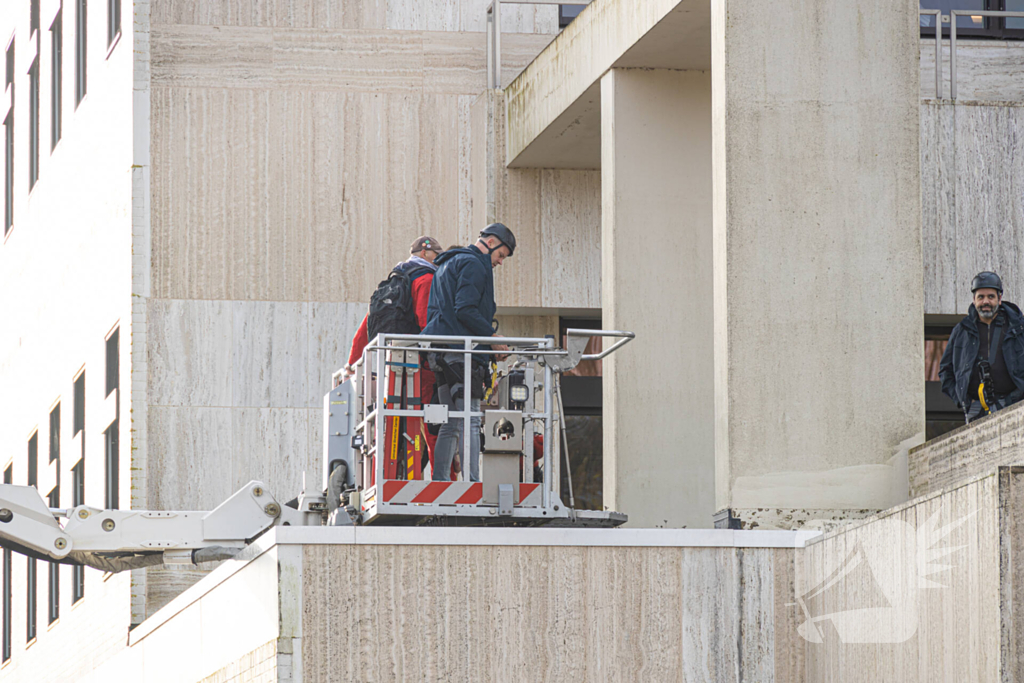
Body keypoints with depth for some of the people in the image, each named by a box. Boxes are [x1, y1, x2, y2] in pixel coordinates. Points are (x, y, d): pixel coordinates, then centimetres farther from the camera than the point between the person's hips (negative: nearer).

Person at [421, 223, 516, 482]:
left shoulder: (448, 264, 27)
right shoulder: (473, 264, -6)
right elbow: (465, 310, -17)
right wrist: (492, 337, -12)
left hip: (440, 353, 10)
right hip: (460, 351, -10)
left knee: (451, 423, 10)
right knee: (470, 421, -14)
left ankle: (438, 481, 6)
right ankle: (471, 482, -22)